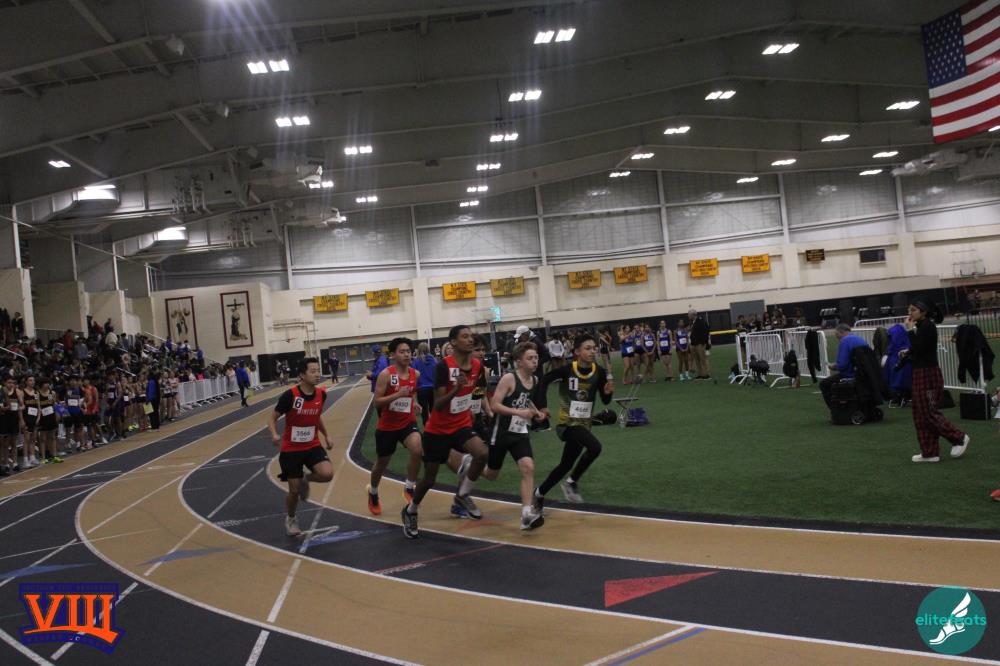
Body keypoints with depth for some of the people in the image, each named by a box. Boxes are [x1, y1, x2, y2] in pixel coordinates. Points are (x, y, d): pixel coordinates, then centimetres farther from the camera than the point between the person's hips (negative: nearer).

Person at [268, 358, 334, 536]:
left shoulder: (321, 394, -6)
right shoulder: (290, 395, -20)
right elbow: (272, 418, -10)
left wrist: (326, 435, 12)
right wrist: (274, 435, -28)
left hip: (313, 446, 3)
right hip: (291, 449, -3)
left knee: (327, 474, -22)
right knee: (294, 490, 2)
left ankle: (306, 480, 13)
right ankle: (290, 519, 33)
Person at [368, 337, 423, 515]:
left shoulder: (415, 374, -2)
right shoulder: (385, 374, -17)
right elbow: (377, 402, -20)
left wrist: (415, 403, 3)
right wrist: (397, 394, -31)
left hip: (408, 422, 3)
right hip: (387, 426, -3)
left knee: (417, 450, -26)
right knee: (381, 463, 14)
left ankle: (409, 488, -4)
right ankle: (373, 493, 45)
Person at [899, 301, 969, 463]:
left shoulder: (927, 326, -14)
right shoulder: (921, 327, 14)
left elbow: (919, 348, -21)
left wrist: (910, 331, -14)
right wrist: (907, 353, 4)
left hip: (928, 374, -10)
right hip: (920, 373, 10)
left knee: (929, 412, -7)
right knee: (921, 414, 9)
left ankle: (959, 438, 6)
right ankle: (929, 452, 13)